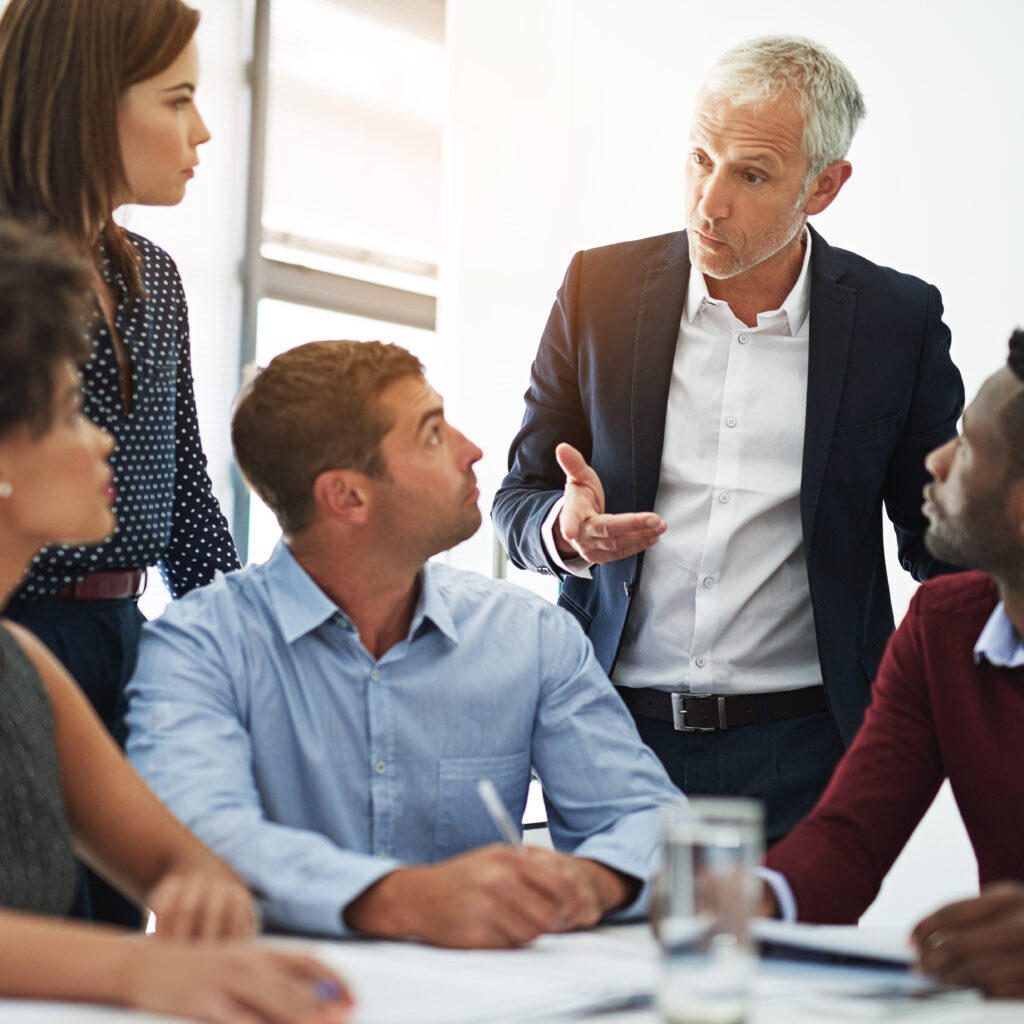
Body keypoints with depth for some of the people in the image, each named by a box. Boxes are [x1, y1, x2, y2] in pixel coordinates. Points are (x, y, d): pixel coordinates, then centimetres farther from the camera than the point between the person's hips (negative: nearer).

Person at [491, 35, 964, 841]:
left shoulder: (899, 319, -1)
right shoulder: (602, 285, 2)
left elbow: (938, 540, 6)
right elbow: (520, 501, 7)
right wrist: (567, 530, -16)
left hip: (798, 746, -1)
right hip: (612, 734, 1)